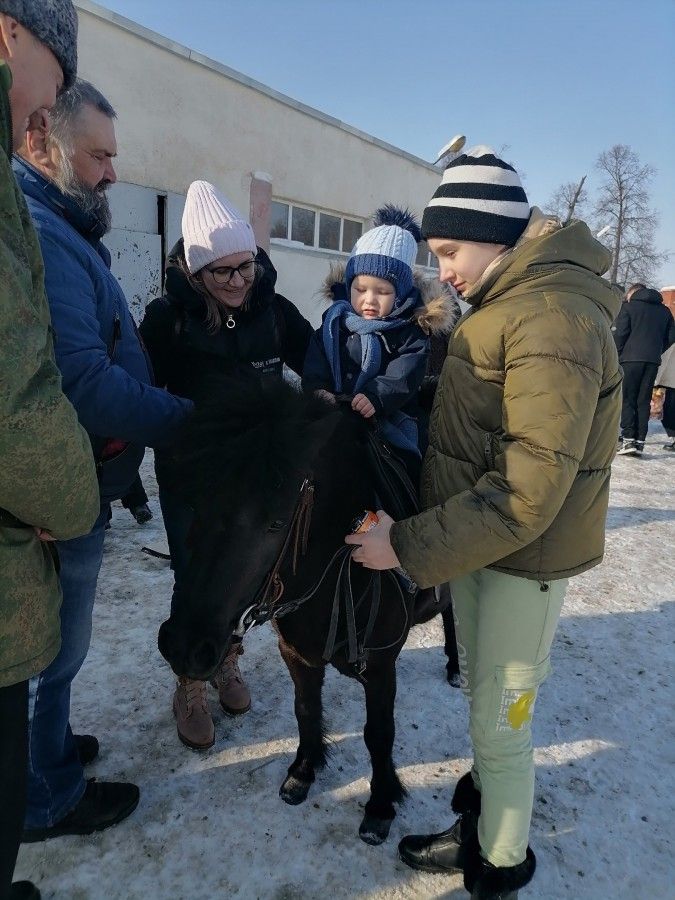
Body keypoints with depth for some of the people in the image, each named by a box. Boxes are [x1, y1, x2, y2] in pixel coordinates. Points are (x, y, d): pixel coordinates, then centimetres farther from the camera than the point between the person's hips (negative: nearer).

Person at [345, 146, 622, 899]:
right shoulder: (505, 306, 10)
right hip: (479, 535, 9)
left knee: (499, 724, 9)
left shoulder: (552, 319, -23)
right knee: (480, 701, 23)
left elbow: (526, 495, -27)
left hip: (524, 555, -9)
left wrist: (407, 546, -22)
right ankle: (484, 817, 46)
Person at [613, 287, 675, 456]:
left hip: (631, 359, -4)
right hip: (653, 361, 4)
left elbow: (620, 334, -8)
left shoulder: (628, 307, 2)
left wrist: (616, 356, 0)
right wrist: (656, 351, 18)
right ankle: (639, 442, 2)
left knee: (627, 400, 0)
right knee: (644, 401, 6)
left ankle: (628, 440, -9)